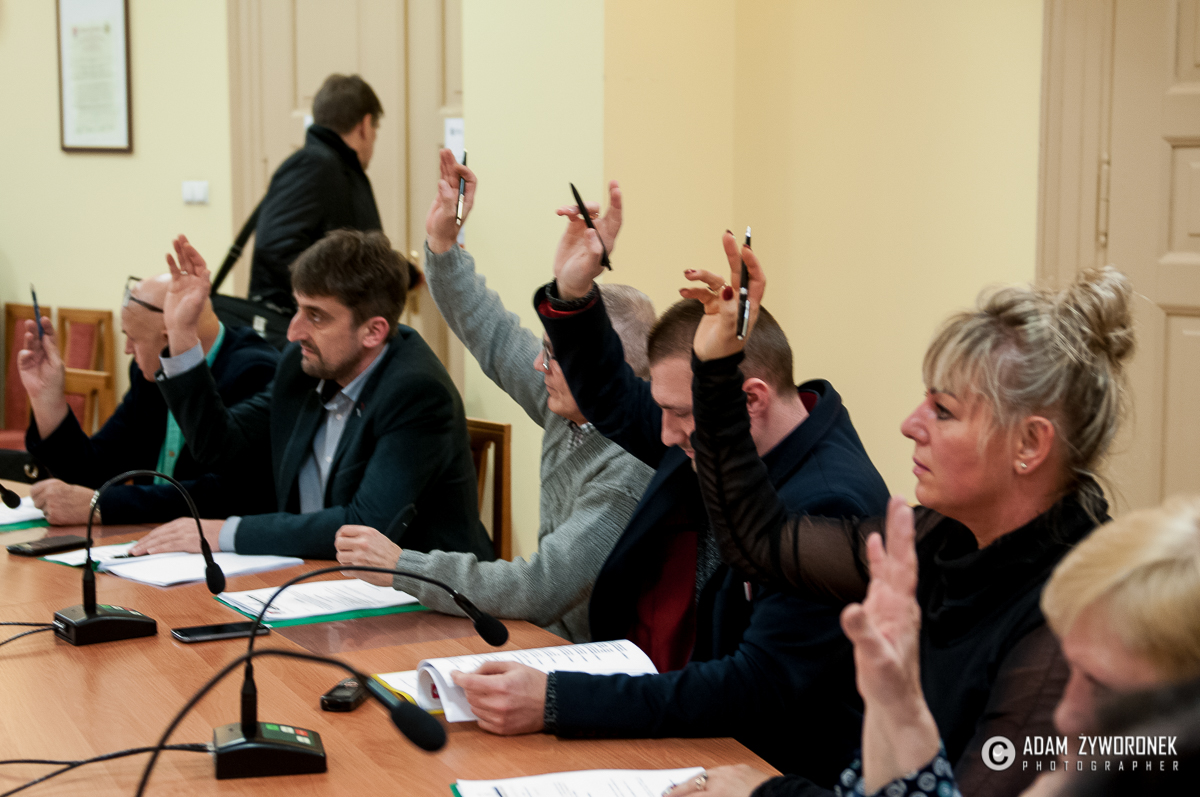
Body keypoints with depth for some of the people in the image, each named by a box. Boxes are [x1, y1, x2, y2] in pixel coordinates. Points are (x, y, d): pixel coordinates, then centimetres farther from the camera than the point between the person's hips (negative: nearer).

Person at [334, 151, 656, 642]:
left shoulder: (631, 472, -25)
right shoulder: (572, 408, 2)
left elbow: (538, 591, -30)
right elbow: (495, 340, 18)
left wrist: (400, 566, -23)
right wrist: (442, 239, 11)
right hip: (545, 640, 9)